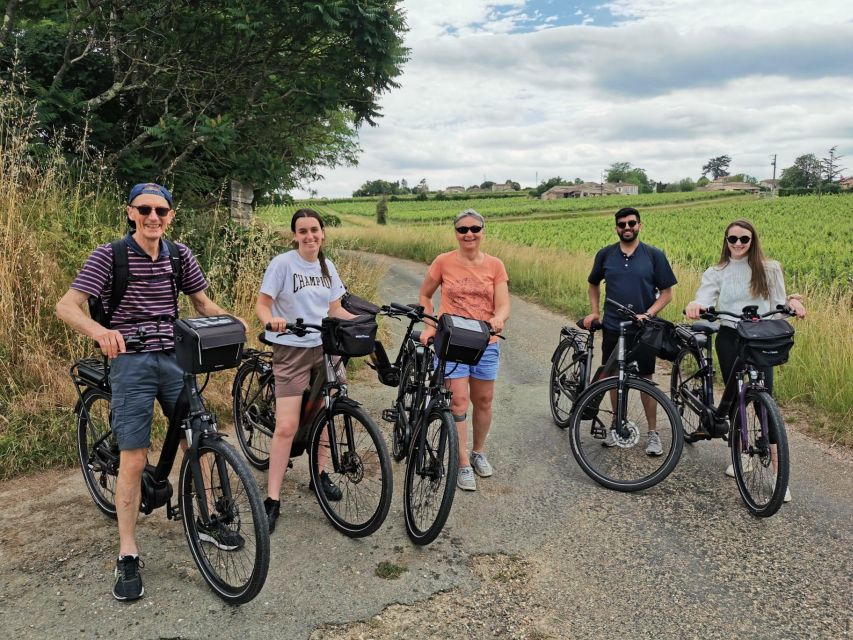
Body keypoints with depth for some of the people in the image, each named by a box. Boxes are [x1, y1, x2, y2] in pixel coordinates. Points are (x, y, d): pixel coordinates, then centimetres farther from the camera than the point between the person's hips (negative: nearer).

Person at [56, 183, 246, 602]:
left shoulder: (179, 254, 4)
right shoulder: (109, 255, -8)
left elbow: (203, 303, 11)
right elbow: (66, 307, -14)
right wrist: (99, 331, -36)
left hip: (174, 357, 4)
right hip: (130, 361, -4)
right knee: (134, 458, -5)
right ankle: (127, 556, 8)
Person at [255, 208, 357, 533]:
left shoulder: (326, 265, 9)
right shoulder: (283, 263, -9)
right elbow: (261, 304, -9)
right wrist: (271, 320, -30)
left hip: (324, 348, 6)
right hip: (292, 350, -5)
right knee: (286, 426, -9)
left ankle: (319, 474, 35)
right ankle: (273, 500, 0)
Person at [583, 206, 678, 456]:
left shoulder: (654, 255, -3)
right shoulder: (605, 255, 3)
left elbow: (666, 293, -2)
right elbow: (593, 284, 19)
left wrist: (648, 314, -15)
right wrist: (594, 312, 7)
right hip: (612, 328, 2)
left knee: (645, 379, 3)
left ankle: (652, 432, 14)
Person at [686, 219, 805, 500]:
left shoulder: (769, 269, 2)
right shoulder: (716, 273, 3)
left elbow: (778, 307, 3)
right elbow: (703, 301, -11)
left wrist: (792, 301, -20)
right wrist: (694, 306, -35)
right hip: (729, 340, 2)